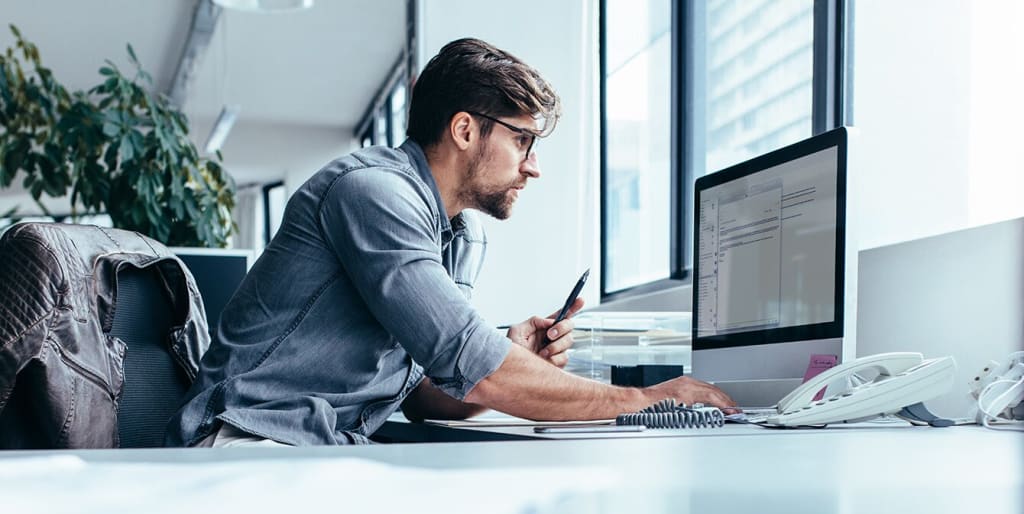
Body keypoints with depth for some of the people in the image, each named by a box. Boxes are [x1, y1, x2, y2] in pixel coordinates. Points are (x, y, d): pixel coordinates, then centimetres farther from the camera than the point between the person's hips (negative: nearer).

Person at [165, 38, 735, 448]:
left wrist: (515, 362, -5)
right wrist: (645, 399, -13)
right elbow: (474, 368, -22)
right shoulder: (373, 189, -16)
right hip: (253, 445, -7)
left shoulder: (468, 240, 13)